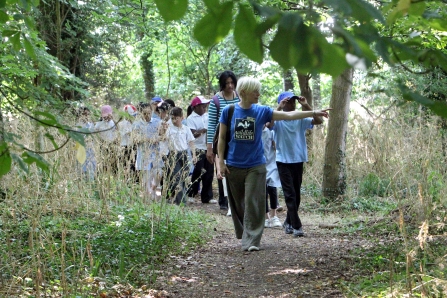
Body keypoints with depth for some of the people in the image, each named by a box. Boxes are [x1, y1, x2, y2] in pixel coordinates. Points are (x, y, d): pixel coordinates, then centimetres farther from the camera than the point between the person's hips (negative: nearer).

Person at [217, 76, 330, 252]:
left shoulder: (261, 111, -1)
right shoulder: (229, 111, -3)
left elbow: (289, 115, -2)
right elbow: (222, 138, 3)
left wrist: (313, 113, -7)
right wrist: (221, 162, -1)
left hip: (255, 166, 0)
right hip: (234, 166, 0)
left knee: (253, 204, -6)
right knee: (238, 204, 11)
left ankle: (251, 241, -4)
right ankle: (244, 235, 30)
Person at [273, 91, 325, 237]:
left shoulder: (301, 119, 1)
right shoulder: (278, 120, -7)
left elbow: (319, 120, -11)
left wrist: (306, 106, -16)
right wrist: (279, 108, -28)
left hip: (298, 160, 4)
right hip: (283, 161, -4)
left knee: (297, 194, 12)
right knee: (290, 194, -7)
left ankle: (289, 222, 29)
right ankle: (296, 226, -8)